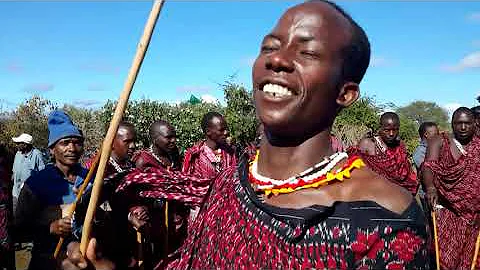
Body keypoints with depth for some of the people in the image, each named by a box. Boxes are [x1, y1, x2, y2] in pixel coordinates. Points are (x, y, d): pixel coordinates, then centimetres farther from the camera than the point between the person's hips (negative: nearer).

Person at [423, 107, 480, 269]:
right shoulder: (440, 142, 1)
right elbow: (429, 165, -14)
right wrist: (430, 187, -32)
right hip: (446, 208, -3)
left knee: (467, 256, 8)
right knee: (445, 256, -5)